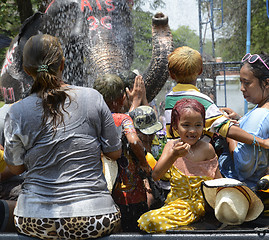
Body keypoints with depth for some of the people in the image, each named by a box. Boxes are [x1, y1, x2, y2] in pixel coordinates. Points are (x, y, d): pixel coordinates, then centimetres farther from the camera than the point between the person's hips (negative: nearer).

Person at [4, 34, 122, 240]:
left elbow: (16, 168, 5)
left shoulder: (17, 113, -7)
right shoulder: (93, 98, -6)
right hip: (94, 219, 1)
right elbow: (115, 153, 3)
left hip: (37, 222, 0)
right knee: (117, 217, 34)